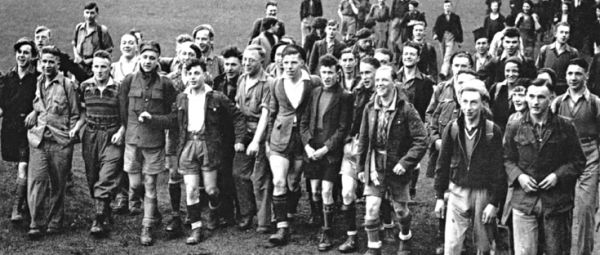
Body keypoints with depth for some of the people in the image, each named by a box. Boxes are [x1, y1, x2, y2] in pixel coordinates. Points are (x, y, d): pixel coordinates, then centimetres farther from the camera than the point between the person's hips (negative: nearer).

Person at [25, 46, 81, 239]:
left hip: (60, 141, -2)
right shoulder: (37, 84, 12)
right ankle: (36, 224, -6)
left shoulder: (67, 85, 1)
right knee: (36, 181, -8)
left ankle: (55, 222, 17)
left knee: (58, 185, 5)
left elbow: (75, 115, 5)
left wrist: (72, 132, -6)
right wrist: (32, 117, 2)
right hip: (38, 140, 2)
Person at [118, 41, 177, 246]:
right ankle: (154, 212, 35)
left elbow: (173, 116, -1)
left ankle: (147, 228, 13)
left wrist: (152, 119, -13)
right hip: (132, 139, 2)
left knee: (150, 186, 3)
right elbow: (123, 111, 8)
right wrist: (129, 129, 6)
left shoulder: (165, 84, -3)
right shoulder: (129, 80, 1)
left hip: (155, 142, -1)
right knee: (135, 185, 5)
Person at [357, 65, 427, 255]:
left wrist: (405, 162, -20)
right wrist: (361, 167, 7)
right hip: (375, 167, 2)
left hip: (397, 168, -2)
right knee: (371, 209, -6)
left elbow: (421, 140, -14)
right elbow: (363, 140, 7)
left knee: (400, 210, 15)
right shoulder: (370, 108, -1)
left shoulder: (406, 109, -13)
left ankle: (405, 238, 42)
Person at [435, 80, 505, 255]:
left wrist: (494, 202, -8)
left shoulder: (493, 131, -7)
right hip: (457, 192, 1)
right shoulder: (452, 128, -1)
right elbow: (442, 164, 5)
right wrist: (439, 196, 4)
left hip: (484, 193, -1)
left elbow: (499, 169, -5)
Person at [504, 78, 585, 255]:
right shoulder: (514, 128, 3)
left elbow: (578, 161, 4)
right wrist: (518, 176, -9)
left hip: (557, 201, 0)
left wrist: (558, 175, -10)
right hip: (524, 200, 0)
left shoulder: (565, 127, 1)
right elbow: (507, 159, 9)